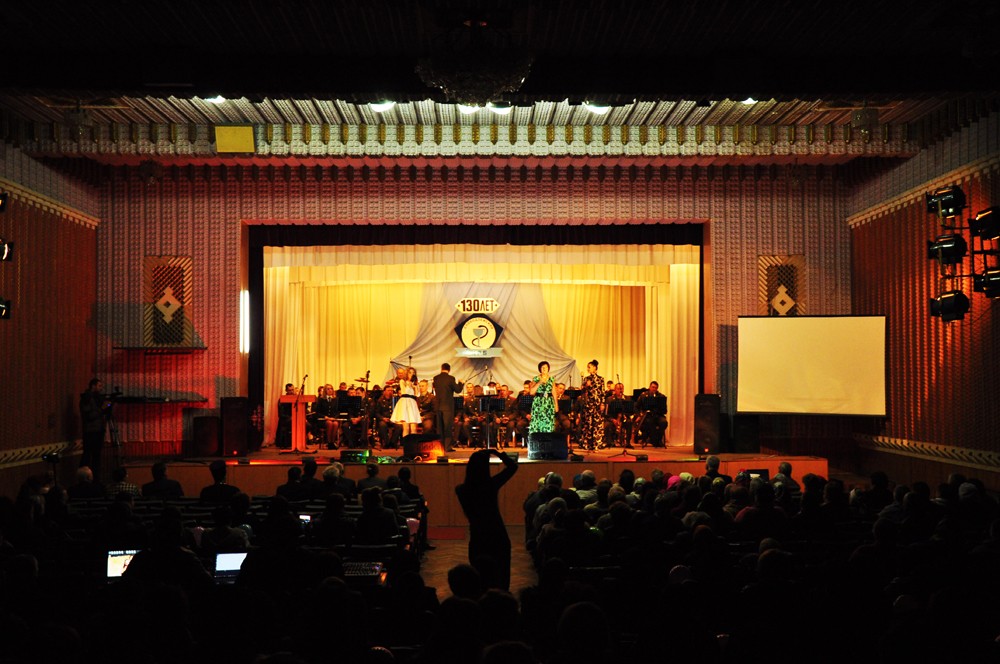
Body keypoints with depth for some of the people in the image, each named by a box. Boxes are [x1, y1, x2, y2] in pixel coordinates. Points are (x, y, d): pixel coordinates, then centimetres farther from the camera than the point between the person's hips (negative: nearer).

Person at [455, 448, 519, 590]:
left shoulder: (462, 490, -13)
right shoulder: (492, 484, -16)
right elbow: (513, 466, -3)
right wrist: (498, 453, 1)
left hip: (477, 537, 1)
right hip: (498, 536, -1)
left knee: (480, 577, 12)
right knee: (501, 577, 12)